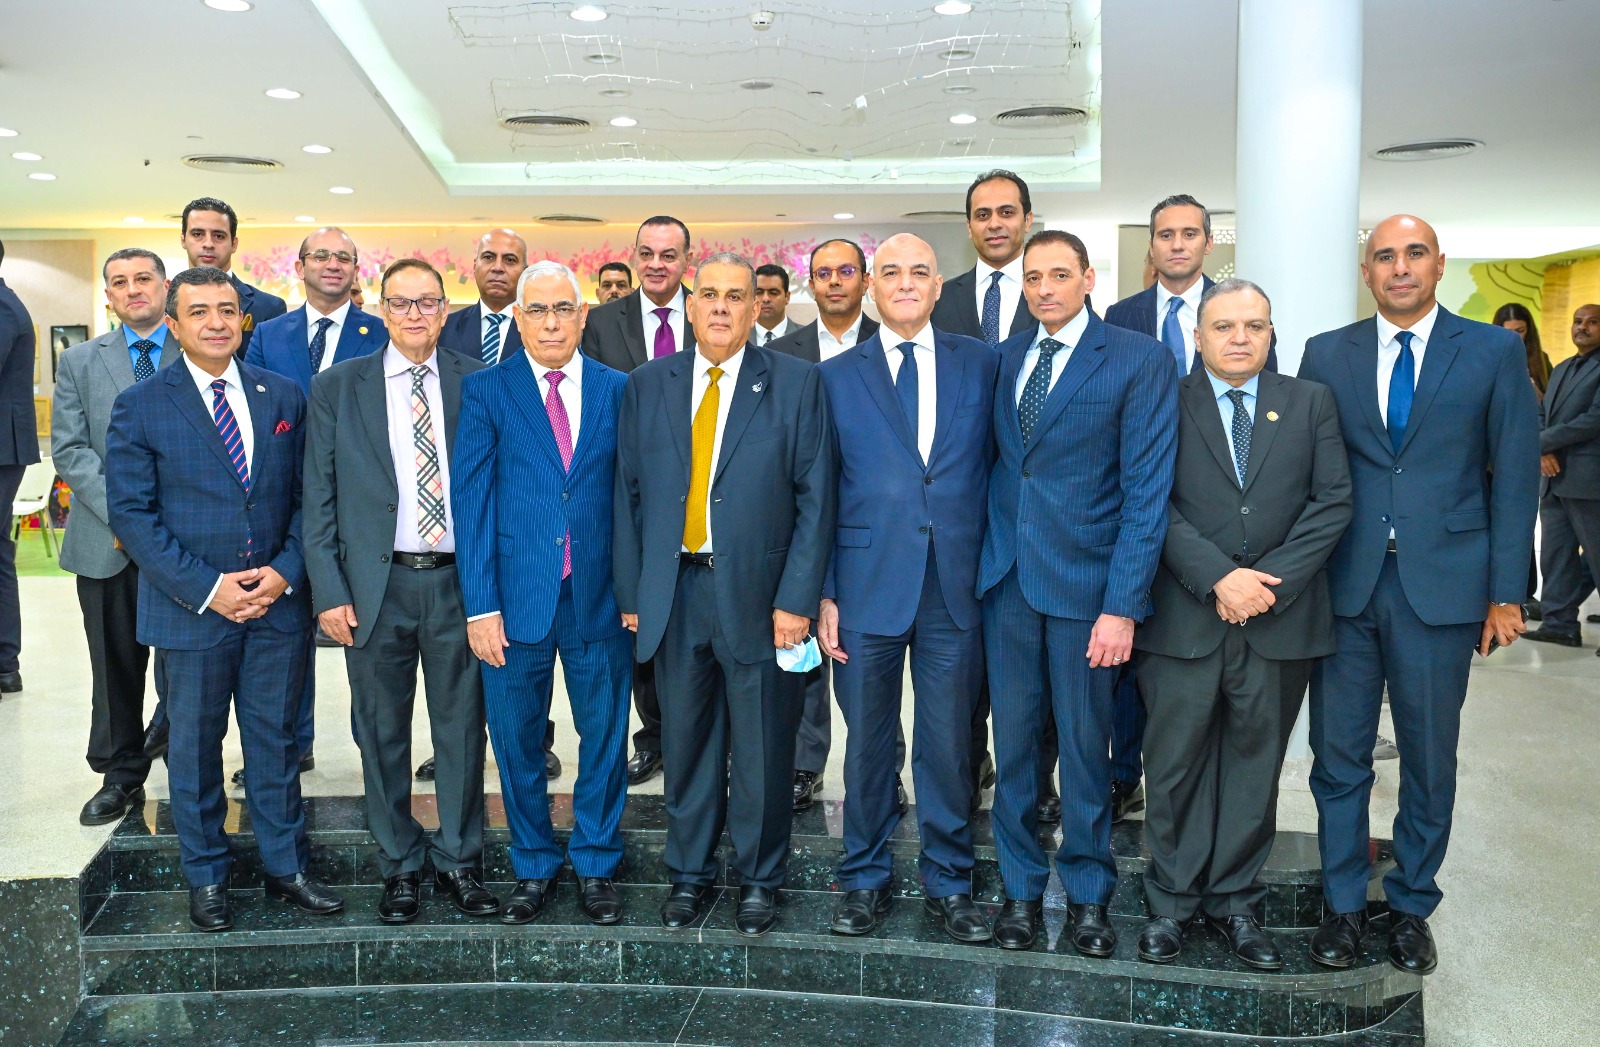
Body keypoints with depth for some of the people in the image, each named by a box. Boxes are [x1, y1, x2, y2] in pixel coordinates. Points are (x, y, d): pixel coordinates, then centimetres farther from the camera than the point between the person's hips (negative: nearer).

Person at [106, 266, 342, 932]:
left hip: (277, 602, 2)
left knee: (275, 739, 12)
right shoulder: (140, 407, -3)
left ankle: (286, 867, 25)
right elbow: (132, 512, -6)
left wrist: (285, 571, -9)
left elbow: (306, 495, 6)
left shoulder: (283, 396, 5)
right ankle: (206, 878, 27)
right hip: (190, 606, -2)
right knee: (195, 746, 11)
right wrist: (207, 587, -14)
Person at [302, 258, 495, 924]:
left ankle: (459, 861, 26)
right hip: (375, 585, 0)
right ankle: (400, 866, 27)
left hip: (459, 579, 0)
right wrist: (329, 591, -5)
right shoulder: (337, 388, 3)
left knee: (462, 729, 9)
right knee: (383, 733, 10)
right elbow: (319, 499, 2)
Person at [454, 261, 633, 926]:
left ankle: (596, 866, 28)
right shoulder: (486, 392, 0)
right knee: (516, 739, 10)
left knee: (604, 735, 10)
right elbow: (473, 501, -3)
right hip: (516, 597, -1)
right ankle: (534, 868, 30)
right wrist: (480, 606, -9)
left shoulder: (618, 390, 5)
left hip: (600, 597, 1)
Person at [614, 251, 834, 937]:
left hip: (759, 592, -2)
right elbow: (629, 495, 9)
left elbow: (815, 497, -3)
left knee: (762, 746, 8)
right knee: (684, 740, 12)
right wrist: (630, 593, 3)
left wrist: (797, 598, -10)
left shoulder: (795, 383, 0)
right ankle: (690, 872, 31)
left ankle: (758, 878, 27)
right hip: (674, 593, 2)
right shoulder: (647, 386, 8)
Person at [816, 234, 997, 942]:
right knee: (868, 743, 10)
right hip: (867, 585, 0)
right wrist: (825, 593, -2)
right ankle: (866, 879, 26)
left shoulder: (980, 365, 7)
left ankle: (948, 883, 25)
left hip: (955, 587, 0)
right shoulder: (836, 376, 6)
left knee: (950, 743, 8)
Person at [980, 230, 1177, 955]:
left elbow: (1147, 488, -9)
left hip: (1086, 581, -3)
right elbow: (996, 465, 11)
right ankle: (1021, 888, 26)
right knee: (1013, 740, 10)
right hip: (1006, 577, 4)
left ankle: (1087, 894, 25)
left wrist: (1122, 604, -14)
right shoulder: (1004, 358, 10)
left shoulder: (1140, 359, -4)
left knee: (1085, 745, 7)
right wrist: (981, 558, 0)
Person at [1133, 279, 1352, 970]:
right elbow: (1155, 505, -6)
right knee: (1176, 765, 5)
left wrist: (1271, 581, -10)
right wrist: (1219, 577, -16)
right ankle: (1171, 902, 20)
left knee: (1254, 765, 11)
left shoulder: (1310, 403, 9)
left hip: (1279, 621, 2)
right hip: (1183, 619, -2)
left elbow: (1332, 502, 1)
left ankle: (1234, 901, 25)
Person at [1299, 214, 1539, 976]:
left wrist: (1506, 593, -3)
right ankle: (1343, 904, 24)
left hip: (1442, 586, -1)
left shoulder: (1494, 352, 2)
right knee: (1338, 755, 8)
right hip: (1343, 585, 1)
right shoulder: (1327, 354, 6)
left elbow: (1514, 477, 1)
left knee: (1429, 760, 10)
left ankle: (1412, 906, 28)